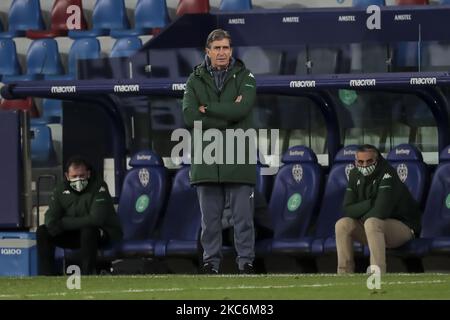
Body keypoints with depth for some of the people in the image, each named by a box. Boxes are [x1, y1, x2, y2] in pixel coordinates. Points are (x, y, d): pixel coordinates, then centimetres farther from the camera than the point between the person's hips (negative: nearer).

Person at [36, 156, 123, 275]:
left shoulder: (99, 187, -17)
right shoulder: (61, 189, 1)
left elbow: (96, 219, -27)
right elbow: (50, 217, -3)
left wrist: (63, 223, -19)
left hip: (102, 233, -6)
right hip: (73, 234, 6)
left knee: (88, 230, -39)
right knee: (42, 232, -10)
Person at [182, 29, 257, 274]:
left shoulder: (245, 78, 5)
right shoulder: (195, 80, 9)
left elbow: (242, 109, -14)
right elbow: (189, 116, -7)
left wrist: (207, 109, -8)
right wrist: (228, 115, -11)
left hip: (239, 160, -2)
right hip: (207, 160, 2)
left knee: (243, 217, -1)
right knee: (210, 219, 6)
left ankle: (246, 262, 4)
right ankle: (210, 263, 11)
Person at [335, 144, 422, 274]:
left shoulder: (387, 174, -18)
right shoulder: (355, 175, 3)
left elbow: (381, 210, -27)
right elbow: (348, 210, -3)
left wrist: (362, 218, -11)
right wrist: (371, 203, -18)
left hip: (402, 226, -7)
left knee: (372, 223, -36)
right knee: (342, 224, -15)